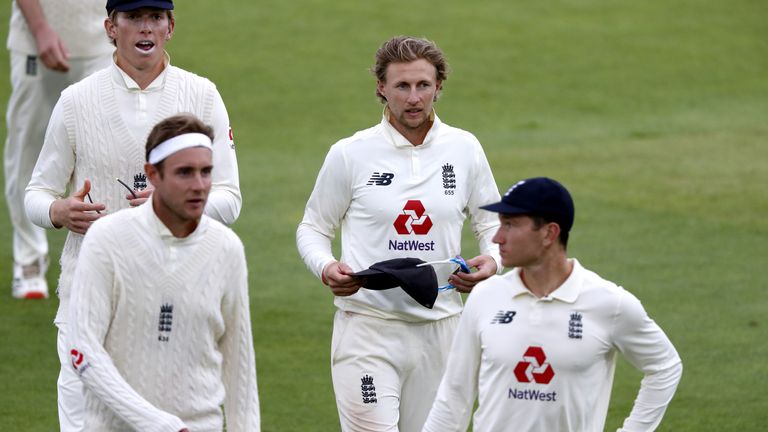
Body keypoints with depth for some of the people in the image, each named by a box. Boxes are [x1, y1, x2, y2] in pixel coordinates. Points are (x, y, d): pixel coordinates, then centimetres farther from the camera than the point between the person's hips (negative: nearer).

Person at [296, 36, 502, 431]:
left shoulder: (464, 149, 6)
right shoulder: (350, 153, -1)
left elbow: (492, 224, 16)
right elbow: (313, 228, 7)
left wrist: (491, 261, -6)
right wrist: (325, 268, -14)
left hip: (438, 327, 3)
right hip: (367, 323, -3)